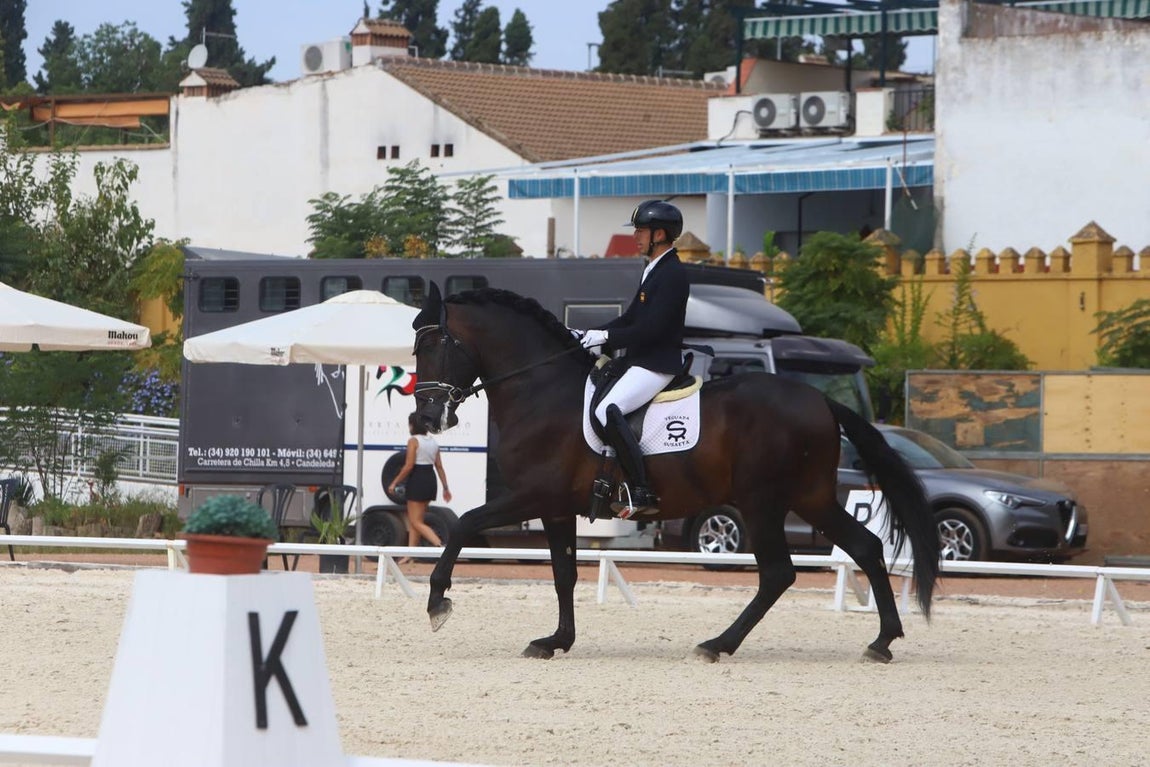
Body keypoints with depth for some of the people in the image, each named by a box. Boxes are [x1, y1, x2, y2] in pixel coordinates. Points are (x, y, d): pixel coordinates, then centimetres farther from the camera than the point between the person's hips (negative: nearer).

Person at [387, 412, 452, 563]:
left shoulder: (414, 441, -11)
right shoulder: (432, 441, 11)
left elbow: (409, 466, -16)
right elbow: (439, 467, 12)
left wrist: (394, 483, -9)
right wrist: (446, 488, 15)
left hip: (417, 480, -8)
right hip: (430, 479, 8)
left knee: (416, 522, -6)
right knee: (413, 520, 15)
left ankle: (440, 545, -24)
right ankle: (409, 555, 16)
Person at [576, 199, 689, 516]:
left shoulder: (673, 275, -15)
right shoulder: (654, 269, 17)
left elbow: (650, 328, -22)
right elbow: (631, 318, 19)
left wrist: (605, 337, -18)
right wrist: (593, 334, 7)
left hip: (658, 365, -11)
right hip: (639, 360, 11)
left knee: (608, 411, -27)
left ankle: (642, 492, -27)